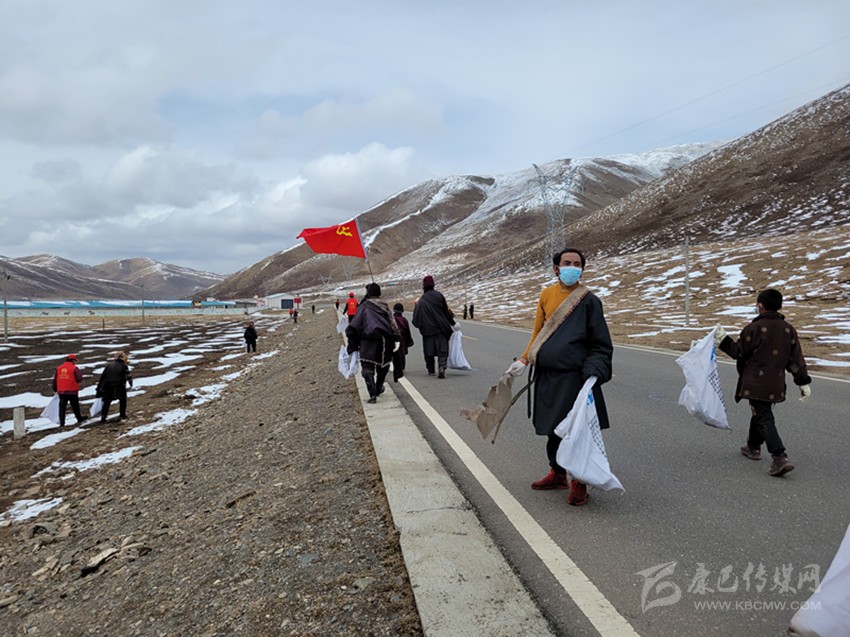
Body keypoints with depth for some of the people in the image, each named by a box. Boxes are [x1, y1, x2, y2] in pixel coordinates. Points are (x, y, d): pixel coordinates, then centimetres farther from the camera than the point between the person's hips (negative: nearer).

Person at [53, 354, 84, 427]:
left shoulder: (59, 368, 8)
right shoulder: (75, 368, -8)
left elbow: (55, 380, 13)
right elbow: (79, 379, -11)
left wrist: (55, 389, 24)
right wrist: (80, 372, 7)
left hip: (61, 391, 3)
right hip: (72, 391, -3)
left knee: (62, 407, 7)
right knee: (75, 407, 10)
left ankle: (62, 423, 2)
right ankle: (79, 420, 21)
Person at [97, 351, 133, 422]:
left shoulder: (109, 365, 9)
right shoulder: (124, 366, -2)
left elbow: (103, 376, 7)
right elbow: (128, 376, 3)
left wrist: (99, 387, 11)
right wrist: (130, 383, 23)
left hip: (108, 387, 3)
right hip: (120, 387, -3)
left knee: (107, 402, 12)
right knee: (123, 400, 18)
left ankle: (103, 417, 4)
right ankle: (122, 415, 21)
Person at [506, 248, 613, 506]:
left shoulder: (589, 301, -5)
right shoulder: (546, 295, 8)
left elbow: (601, 345, -5)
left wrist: (593, 374, -18)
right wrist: (524, 360, 7)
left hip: (574, 377, -5)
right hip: (547, 377, 5)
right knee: (553, 428, 16)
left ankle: (579, 483, 19)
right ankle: (557, 473, 35)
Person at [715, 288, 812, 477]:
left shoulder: (753, 328, -14)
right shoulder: (788, 329, 3)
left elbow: (738, 352, -5)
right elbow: (796, 360, 7)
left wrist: (723, 340, 8)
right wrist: (804, 382, 13)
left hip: (756, 384, -6)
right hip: (776, 385, 7)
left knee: (764, 419, -4)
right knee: (760, 413, 23)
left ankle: (780, 458, -16)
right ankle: (753, 447, 38)